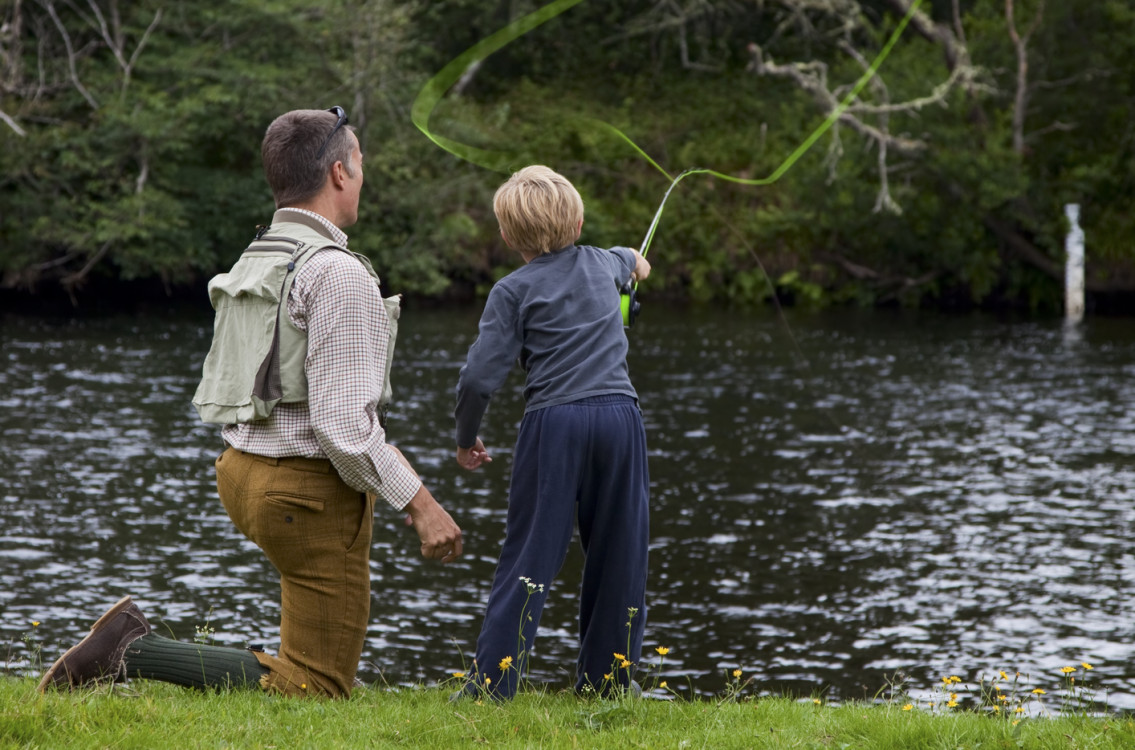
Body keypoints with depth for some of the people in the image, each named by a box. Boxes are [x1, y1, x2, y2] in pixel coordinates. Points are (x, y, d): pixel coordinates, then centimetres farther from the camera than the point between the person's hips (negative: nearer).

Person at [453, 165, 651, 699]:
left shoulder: (514, 291, -1)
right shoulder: (601, 265, 14)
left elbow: (480, 376, -7)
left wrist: (465, 437, 9)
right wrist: (632, 259, 66)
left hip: (554, 421, -3)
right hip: (619, 415, 3)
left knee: (529, 555, -2)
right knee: (618, 554, 10)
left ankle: (493, 681, -5)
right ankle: (608, 680, 15)